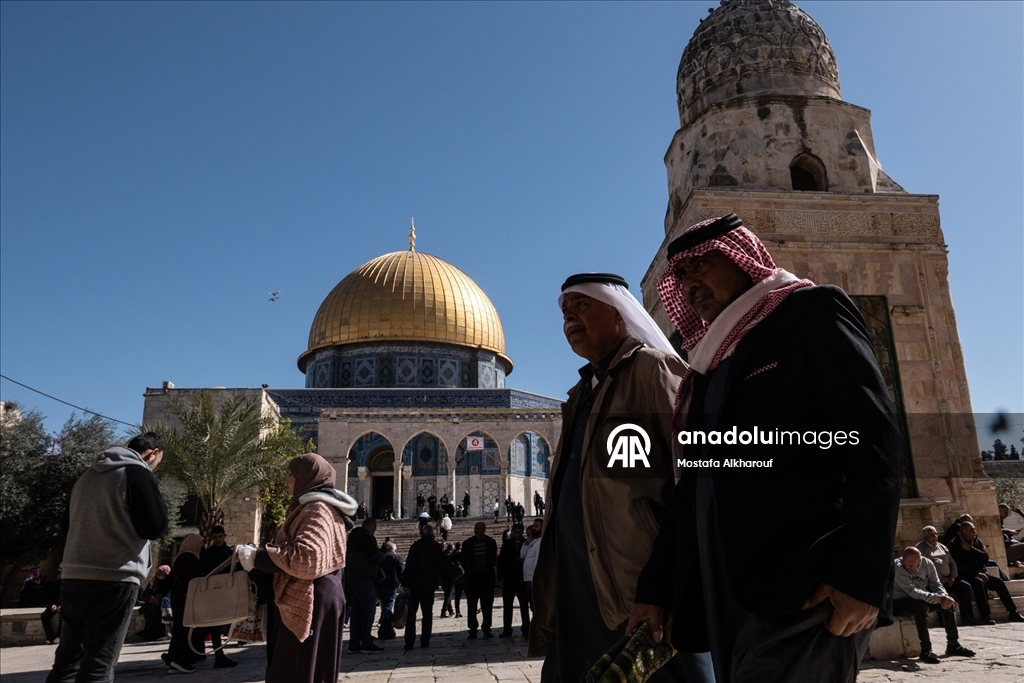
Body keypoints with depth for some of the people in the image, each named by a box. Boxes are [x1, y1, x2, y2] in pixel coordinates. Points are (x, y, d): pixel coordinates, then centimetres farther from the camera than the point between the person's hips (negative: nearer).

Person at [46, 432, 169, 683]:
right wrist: (159, 502, 5)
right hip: (114, 580, -7)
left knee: (67, 659, 15)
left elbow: (71, 523, 24)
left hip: (73, 576, 7)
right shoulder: (138, 474, -9)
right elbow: (155, 528, -11)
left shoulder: (88, 475, 16)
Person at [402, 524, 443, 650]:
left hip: (415, 584, -3)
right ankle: (425, 641, 7)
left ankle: (409, 642, 0)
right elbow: (441, 566, 10)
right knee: (427, 613, 9)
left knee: (411, 614, 4)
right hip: (430, 585, 3)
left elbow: (410, 566, -13)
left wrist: (405, 583, -10)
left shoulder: (416, 546, -8)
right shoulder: (438, 547, 3)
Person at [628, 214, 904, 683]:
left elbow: (873, 437, -10)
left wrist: (862, 574, -19)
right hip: (722, 593, 7)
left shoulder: (810, 312, 1)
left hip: (807, 588, -7)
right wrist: (654, 588, 13)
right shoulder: (708, 364, 20)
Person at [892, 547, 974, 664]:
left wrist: (943, 597, -25)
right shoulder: (897, 567, -27)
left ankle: (953, 645, 5)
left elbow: (936, 584, -2)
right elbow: (913, 592, -32)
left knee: (948, 602, -9)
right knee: (922, 605, -35)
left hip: (920, 599, 7)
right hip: (899, 603, -7)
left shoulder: (927, 563, -6)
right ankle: (926, 650, -27)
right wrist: (939, 598, -38)